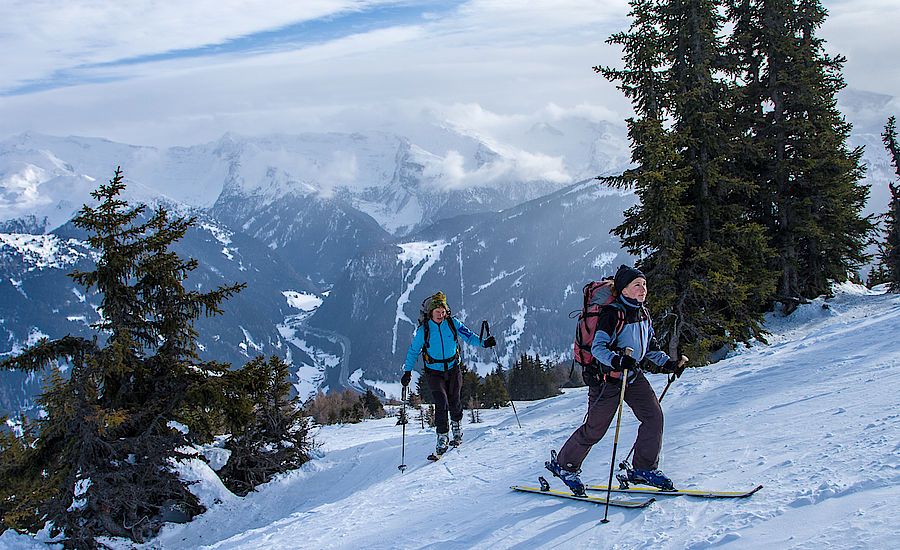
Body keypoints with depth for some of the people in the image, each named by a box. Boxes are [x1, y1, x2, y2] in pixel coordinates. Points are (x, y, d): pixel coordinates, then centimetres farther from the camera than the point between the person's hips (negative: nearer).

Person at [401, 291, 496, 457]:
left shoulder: (452, 323, -6)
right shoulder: (423, 329, -9)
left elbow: (468, 335, -6)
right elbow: (413, 351, 0)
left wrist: (483, 342, -25)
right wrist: (407, 372, -5)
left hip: (453, 369, 2)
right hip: (434, 372, -2)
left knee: (454, 403, 6)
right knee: (441, 403, -15)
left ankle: (456, 428, 37)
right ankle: (442, 438, 1)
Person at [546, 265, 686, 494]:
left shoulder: (643, 314, 7)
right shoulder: (612, 314, -19)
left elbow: (650, 346, 20)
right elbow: (598, 347, -25)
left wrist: (667, 363, 9)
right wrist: (617, 360, -41)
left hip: (633, 375, 7)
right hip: (608, 377, -7)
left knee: (654, 416, -6)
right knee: (595, 428, -1)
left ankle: (644, 469, 8)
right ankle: (564, 464, 19)